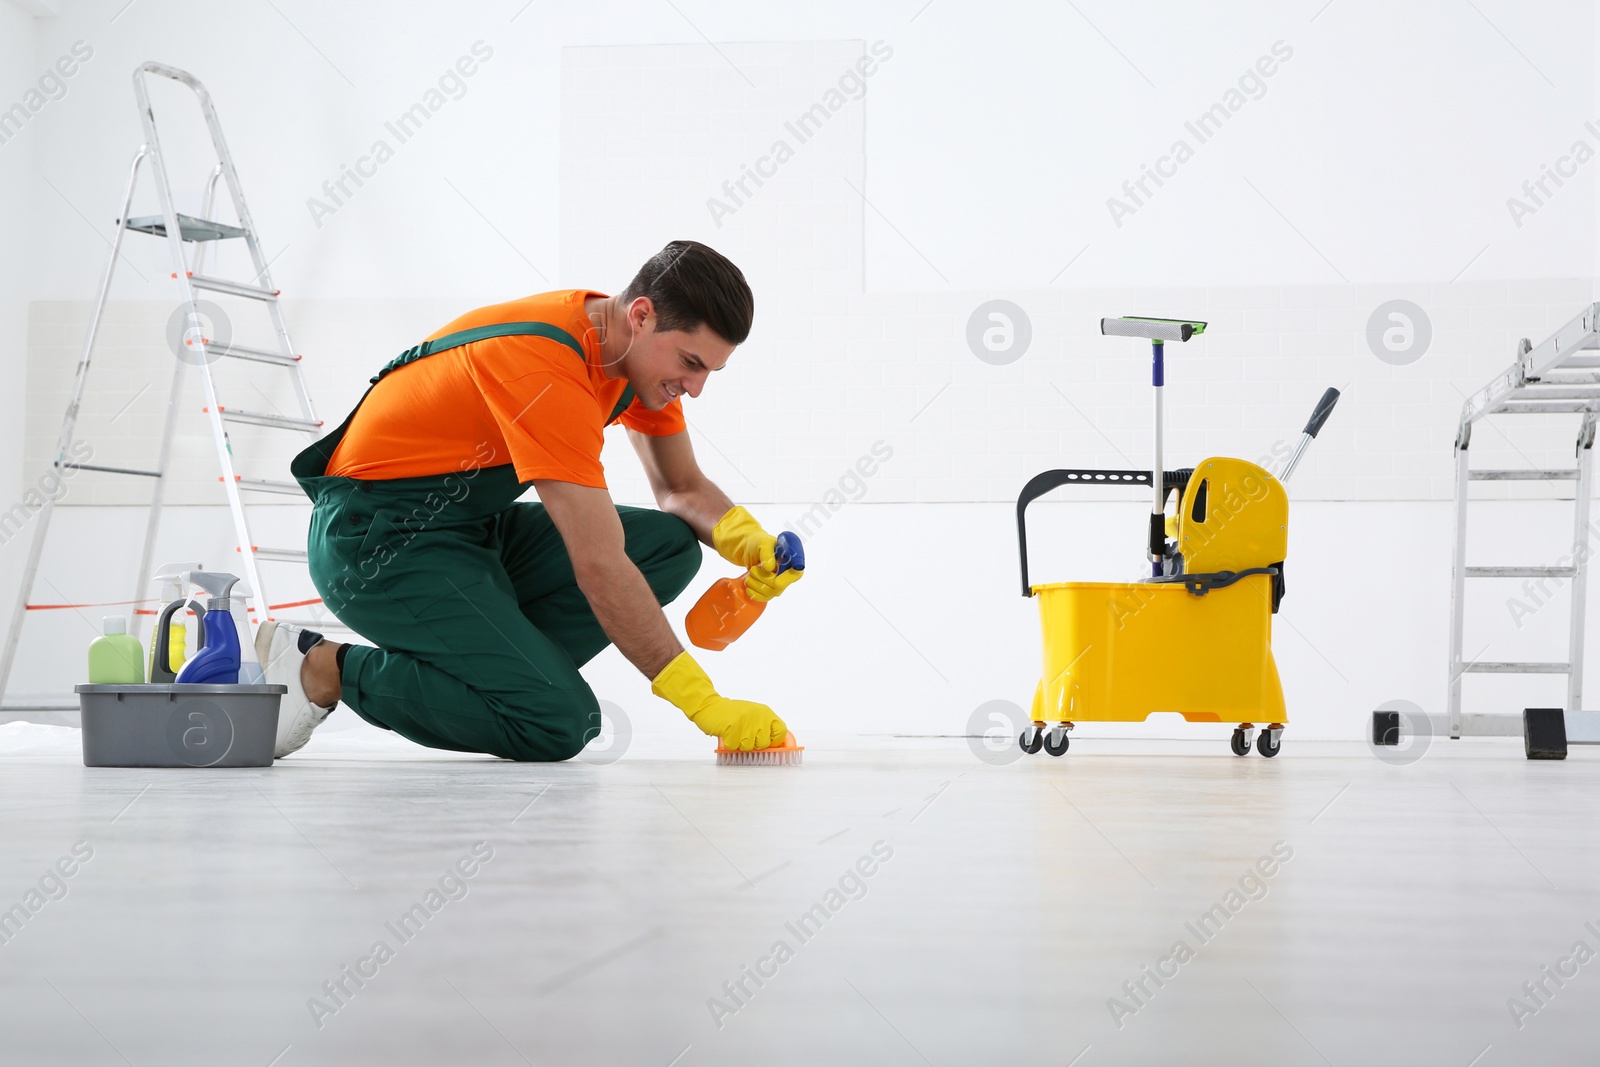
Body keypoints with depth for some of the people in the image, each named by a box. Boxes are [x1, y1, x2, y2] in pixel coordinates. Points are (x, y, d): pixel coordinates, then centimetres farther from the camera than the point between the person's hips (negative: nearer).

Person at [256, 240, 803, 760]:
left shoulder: (644, 350, -1)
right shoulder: (547, 366, -29)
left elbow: (682, 488, 13)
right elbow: (599, 567, -32)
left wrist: (746, 539, -10)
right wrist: (706, 706, -30)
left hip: (474, 524, 10)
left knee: (670, 544, -5)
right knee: (559, 723, -23)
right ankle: (325, 668, -10)